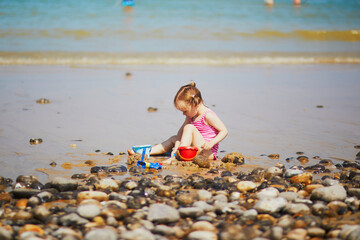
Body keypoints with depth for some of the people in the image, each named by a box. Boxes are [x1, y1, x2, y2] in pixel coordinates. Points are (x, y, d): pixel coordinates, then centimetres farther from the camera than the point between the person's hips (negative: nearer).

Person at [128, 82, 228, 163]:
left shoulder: (208, 116, -15)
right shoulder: (191, 116, 10)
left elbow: (224, 131, -15)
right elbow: (181, 130, 5)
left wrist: (211, 143, -27)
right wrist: (177, 144, -12)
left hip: (208, 153, -9)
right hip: (196, 149, 9)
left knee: (189, 127, -24)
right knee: (173, 139, 14)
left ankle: (176, 156, -30)